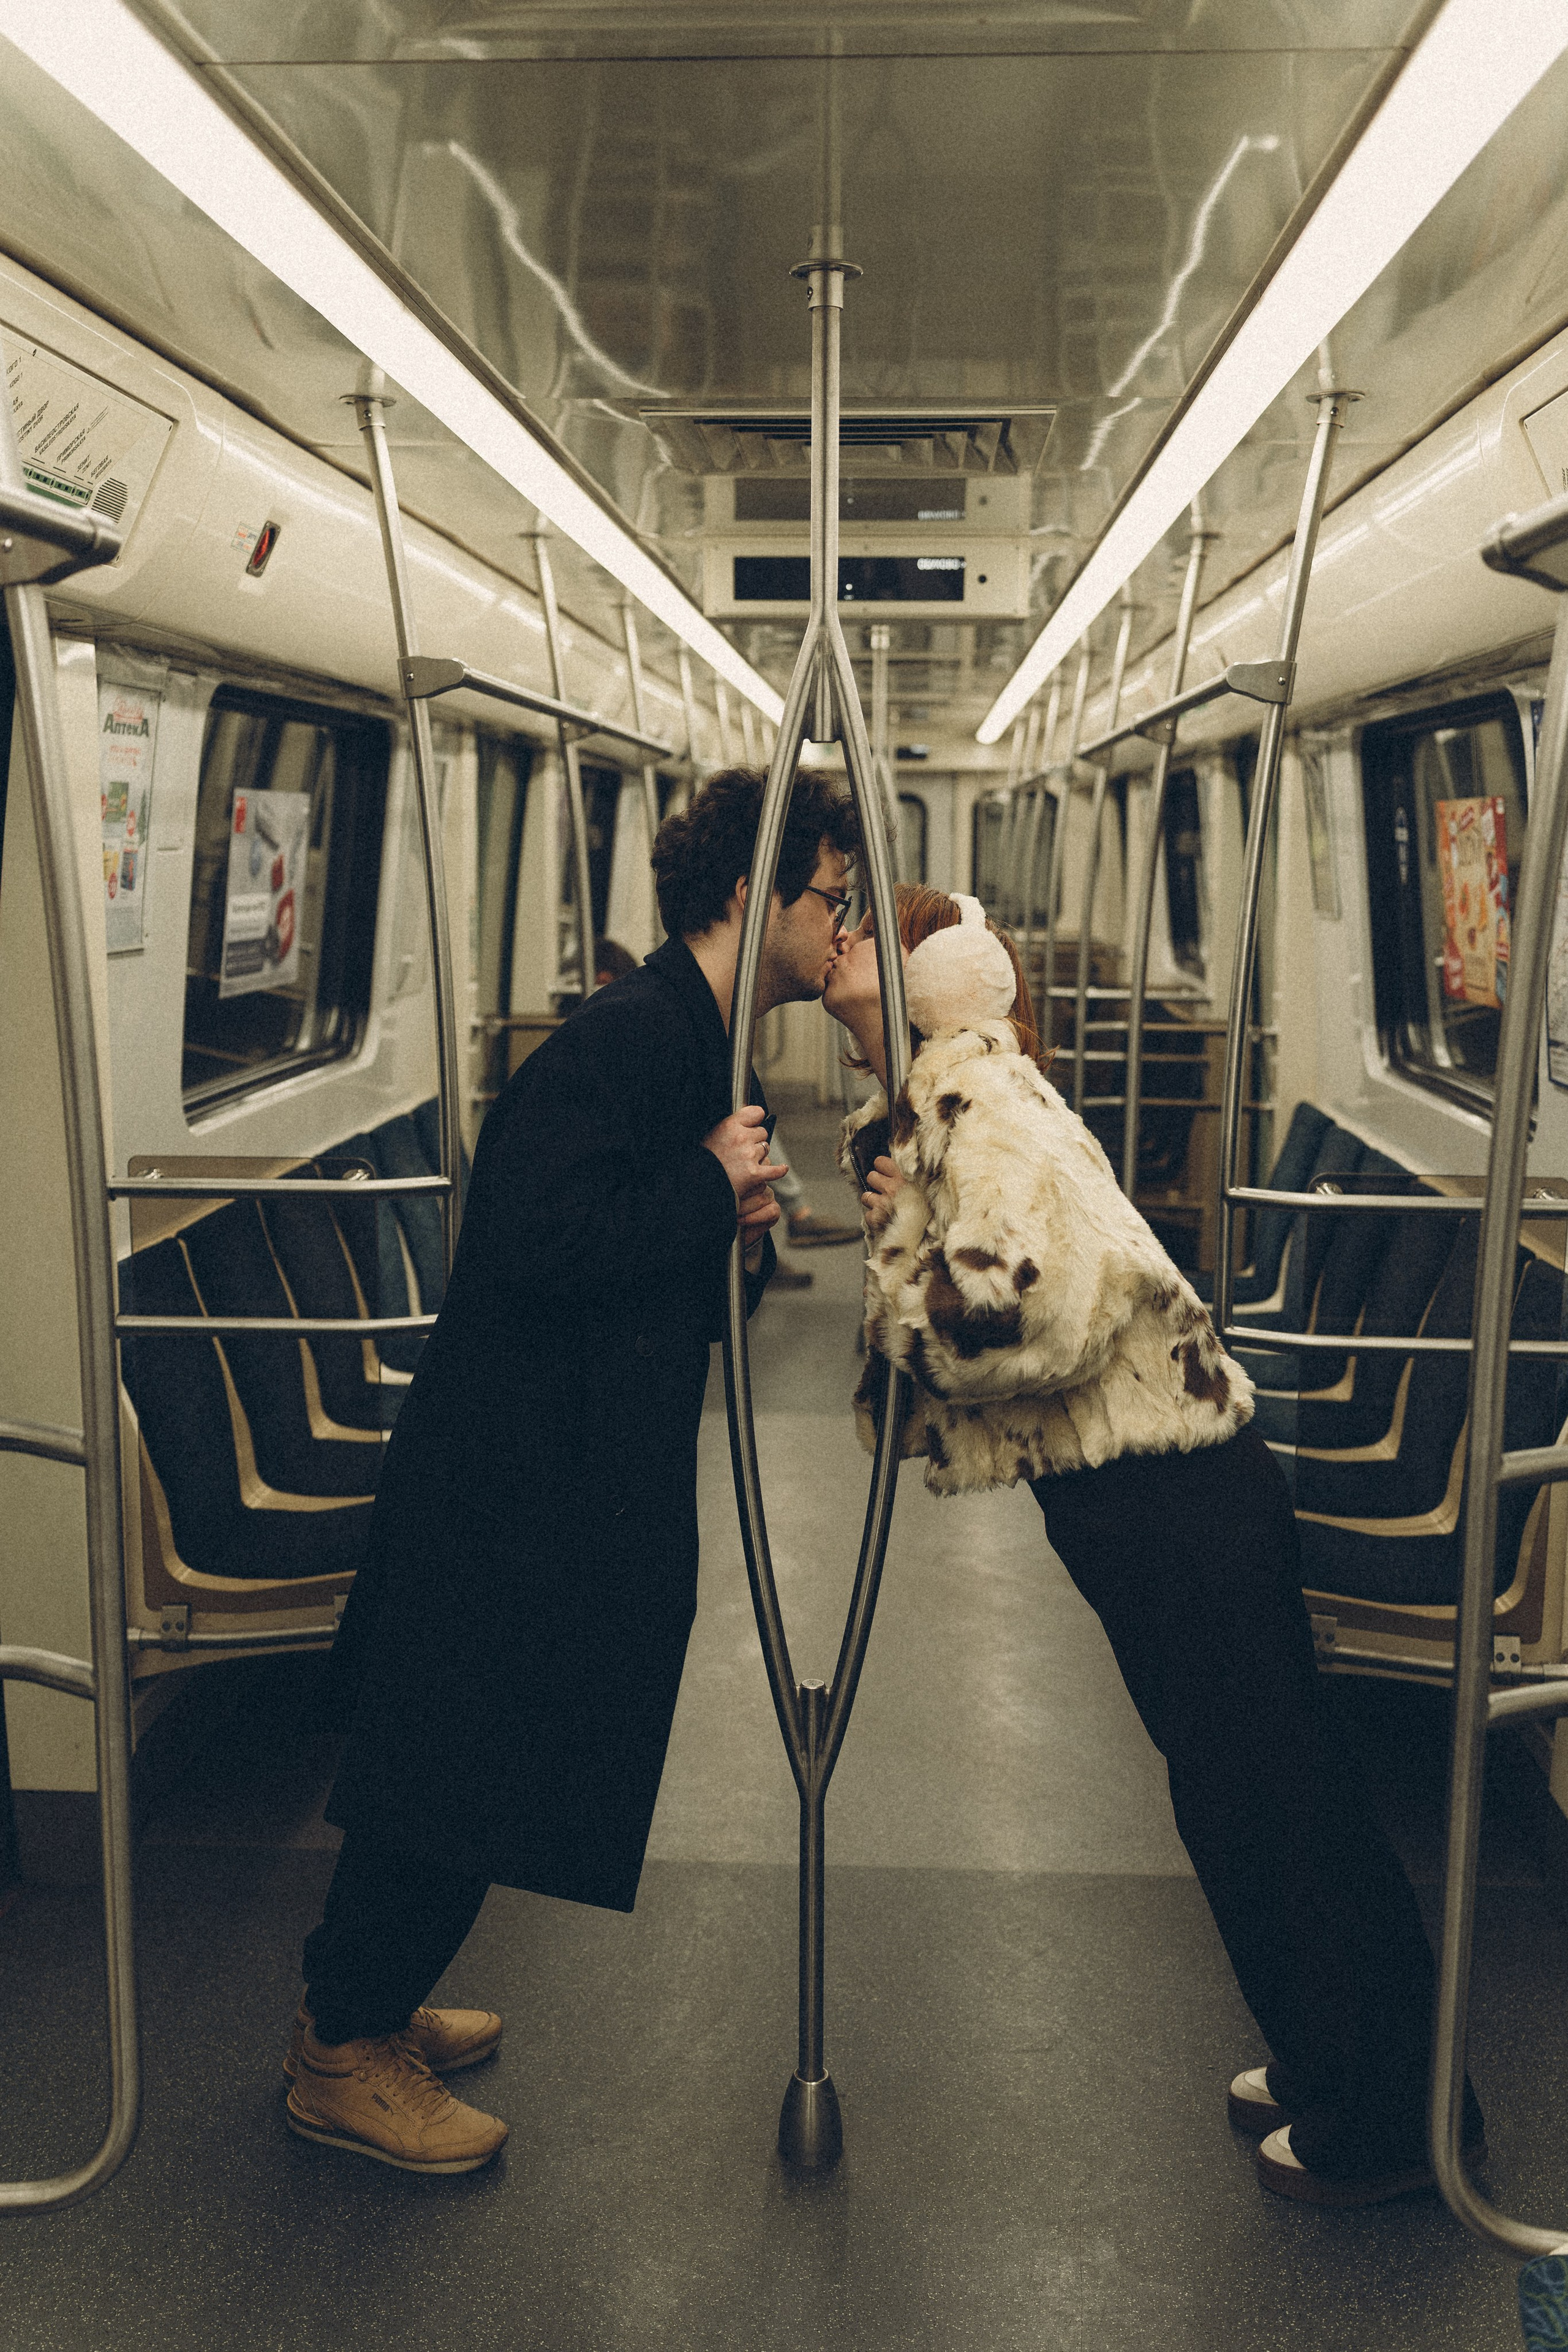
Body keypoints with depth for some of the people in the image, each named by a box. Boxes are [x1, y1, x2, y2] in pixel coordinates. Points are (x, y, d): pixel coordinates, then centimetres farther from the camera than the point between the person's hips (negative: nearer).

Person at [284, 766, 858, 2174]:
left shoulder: (701, 1048, 14)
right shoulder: (627, 1038, -20)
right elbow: (542, 1236, -32)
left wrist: (737, 1228, -2)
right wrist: (713, 1186, -20)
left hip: (578, 1481, 11)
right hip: (515, 1484, -10)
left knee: (459, 1773, 20)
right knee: (458, 1776, 3)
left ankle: (366, 2005, 38)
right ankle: (343, 2056, 22)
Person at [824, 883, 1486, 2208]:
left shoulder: (969, 1079, -16)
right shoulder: (923, 1109, 13)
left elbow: (1028, 1309, -26)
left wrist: (899, 1264, -10)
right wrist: (901, 1228, -5)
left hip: (1174, 1498, -10)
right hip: (1128, 1497, 10)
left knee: (1270, 1799, 5)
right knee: (1239, 1793, 20)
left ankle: (1385, 2119, 23)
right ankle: (1327, 2065, 38)